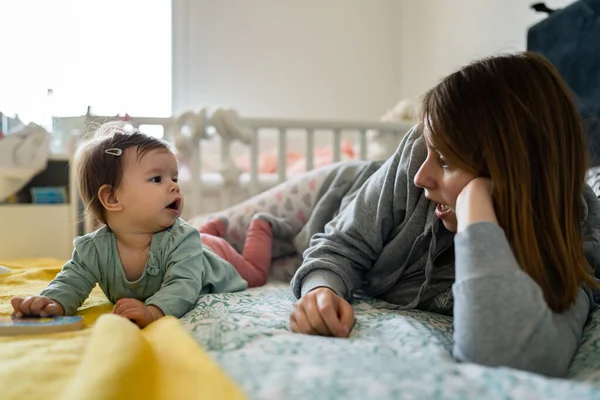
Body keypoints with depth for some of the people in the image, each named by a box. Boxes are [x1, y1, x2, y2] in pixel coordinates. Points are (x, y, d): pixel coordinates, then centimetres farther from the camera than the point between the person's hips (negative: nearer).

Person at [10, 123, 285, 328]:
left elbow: (183, 285, -56)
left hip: (214, 257, -3)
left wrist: (154, 311, -77)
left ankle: (260, 226, 49)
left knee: (255, 272, 29)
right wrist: (54, 301, -56)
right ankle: (213, 227, 61)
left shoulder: (180, 239, -47)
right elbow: (73, 281, -32)